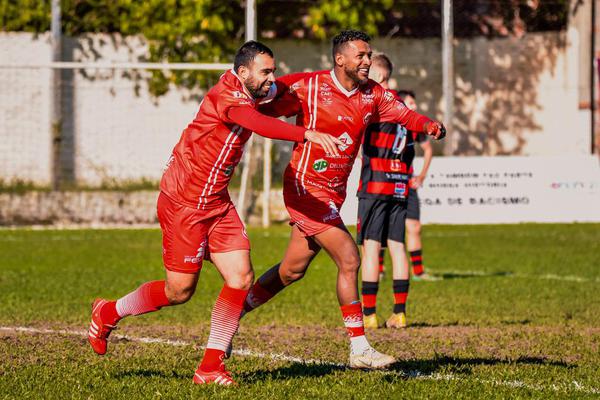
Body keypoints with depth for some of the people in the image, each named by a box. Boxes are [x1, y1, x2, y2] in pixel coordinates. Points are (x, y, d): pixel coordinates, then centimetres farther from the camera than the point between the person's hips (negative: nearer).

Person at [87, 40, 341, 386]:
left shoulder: (256, 94, 5)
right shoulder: (228, 95, -23)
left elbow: (281, 88, 30)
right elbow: (259, 124, -44)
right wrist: (307, 134, -54)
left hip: (217, 202, 8)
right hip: (184, 203, -8)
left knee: (241, 278, -4)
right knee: (179, 290, 1)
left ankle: (211, 365, 2)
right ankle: (109, 313, 25)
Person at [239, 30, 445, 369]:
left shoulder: (373, 94, 4)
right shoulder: (309, 88, -13)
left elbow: (404, 115, 1)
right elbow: (266, 109, -7)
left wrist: (429, 125, -20)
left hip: (334, 194, 8)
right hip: (306, 188, -8)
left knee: (293, 270, 16)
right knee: (349, 258, -15)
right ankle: (359, 349, -9)